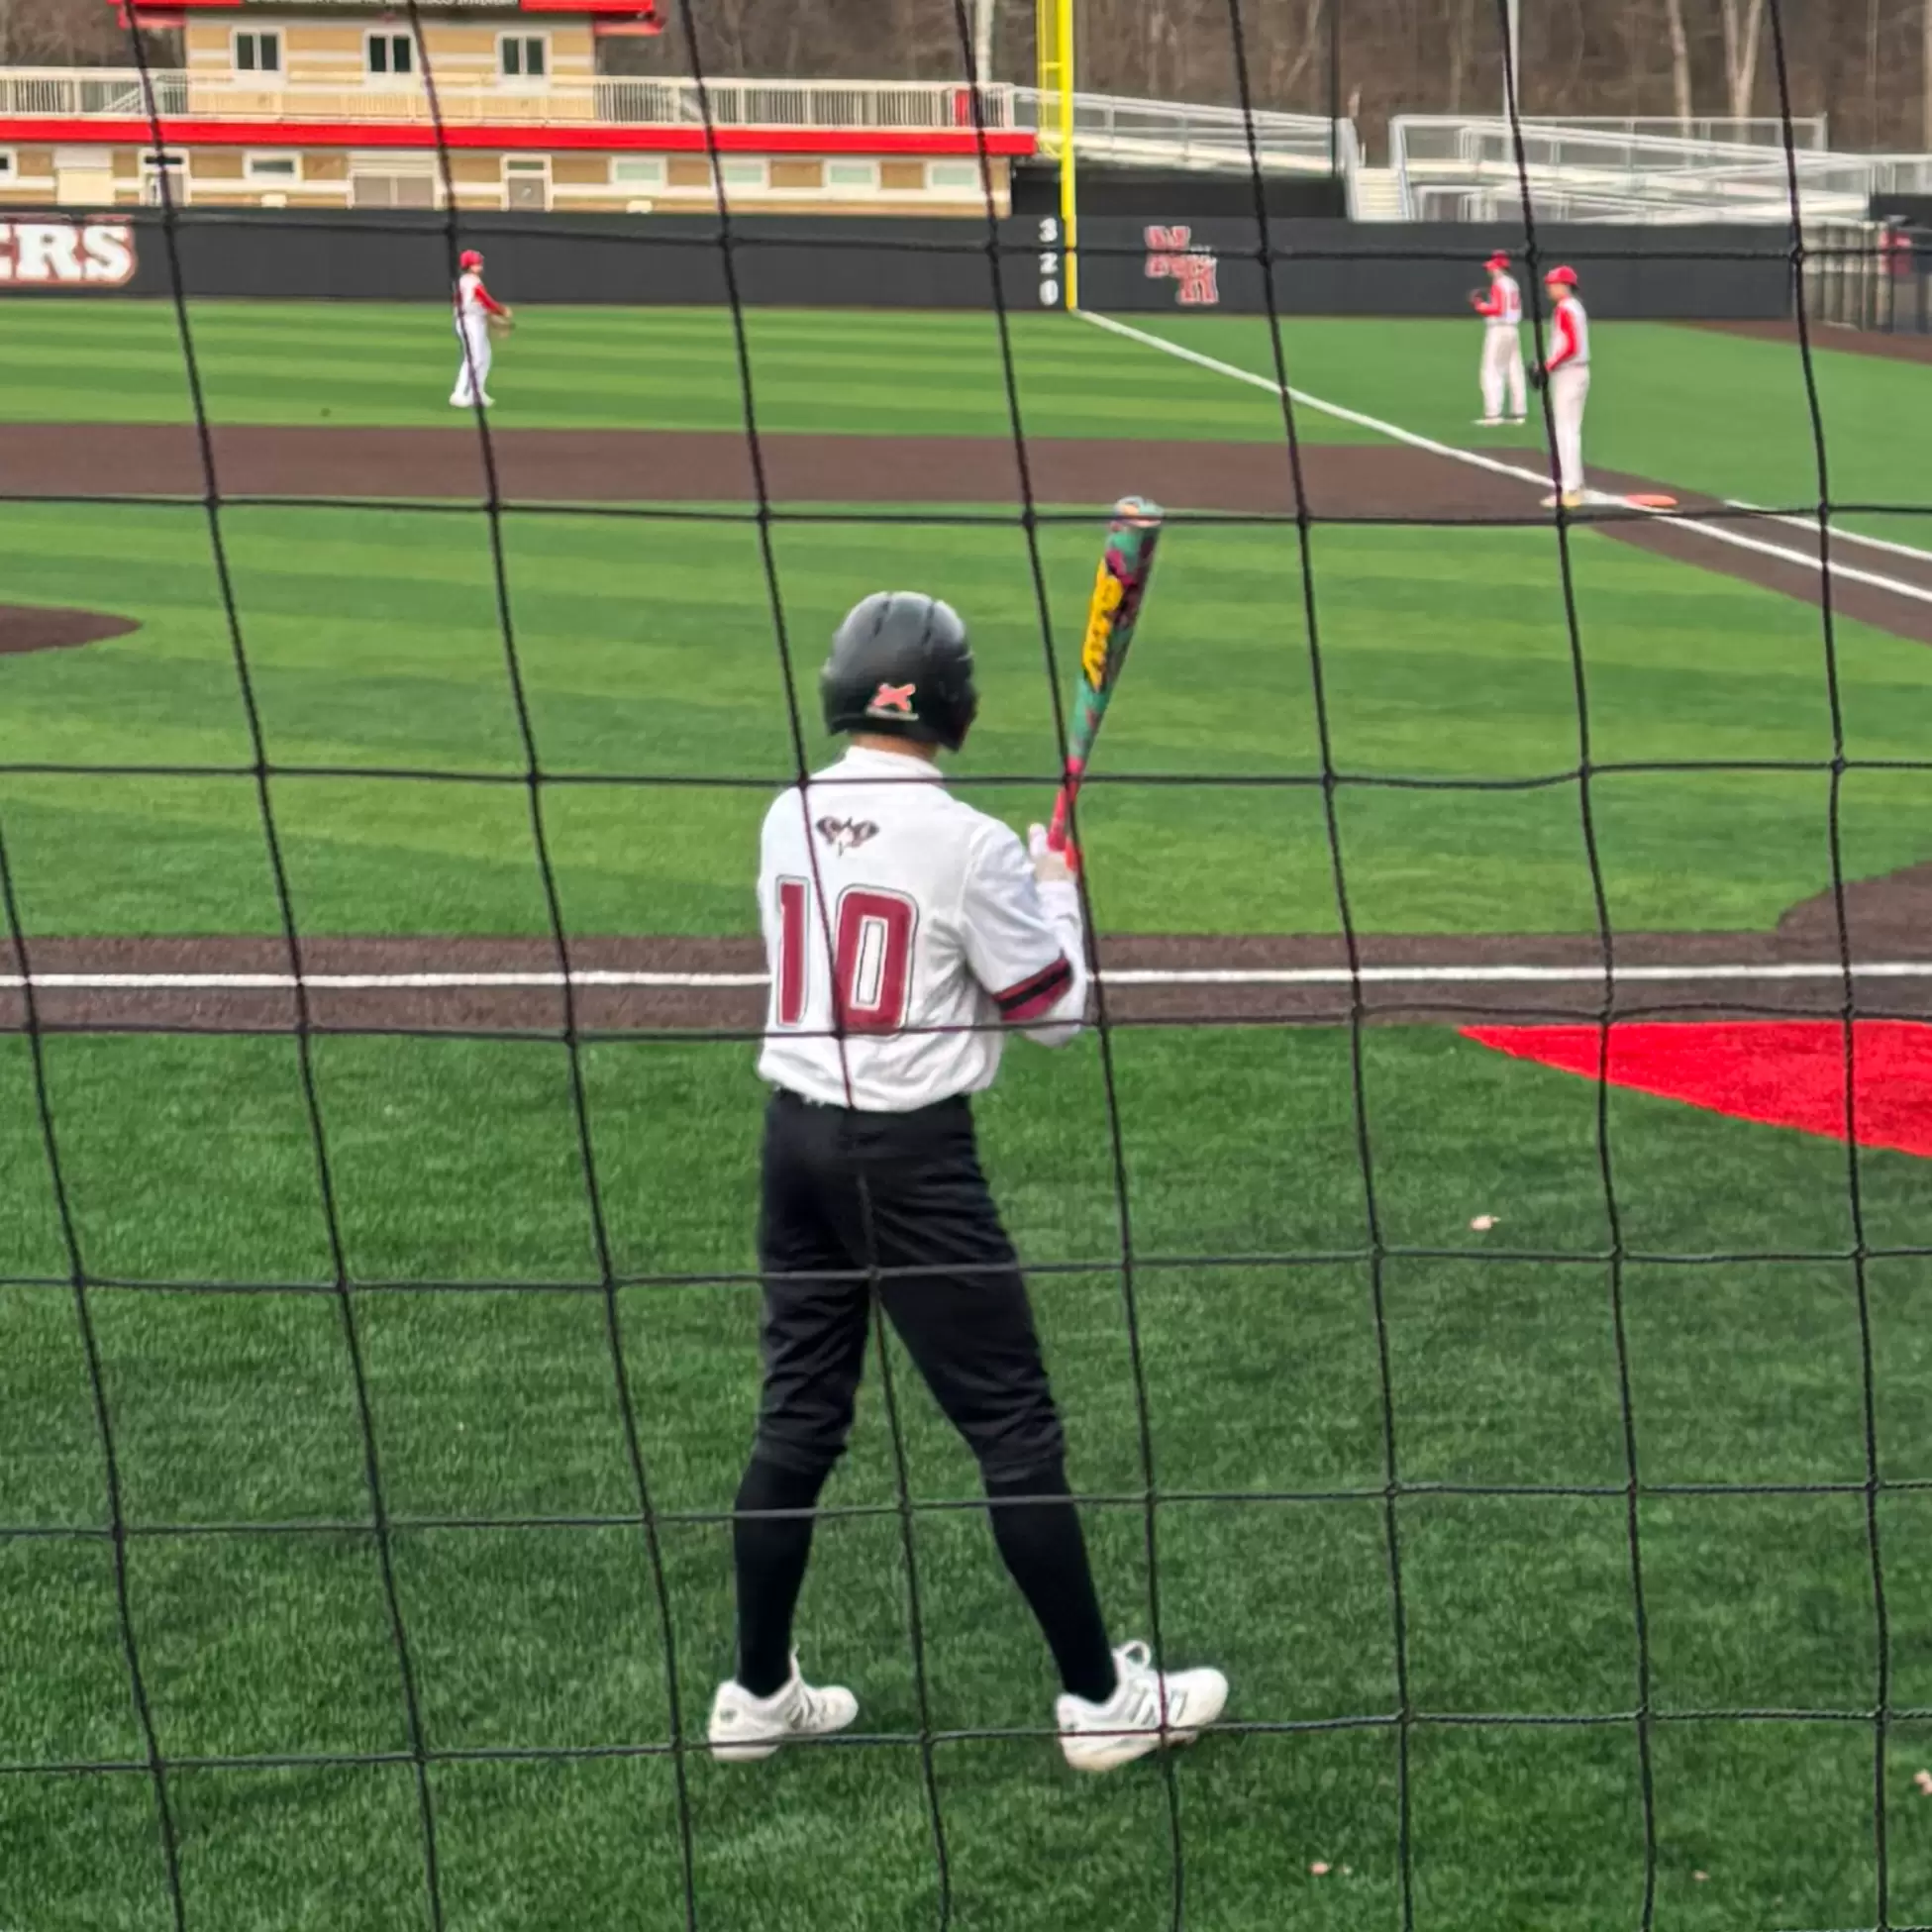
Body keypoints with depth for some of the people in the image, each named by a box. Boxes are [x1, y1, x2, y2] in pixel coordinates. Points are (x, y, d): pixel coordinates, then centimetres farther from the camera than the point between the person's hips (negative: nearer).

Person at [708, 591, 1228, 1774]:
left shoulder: (788, 822, 3)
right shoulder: (970, 845, -15)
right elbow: (1057, 1013, -5)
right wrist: (1058, 889, 11)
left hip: (797, 1136, 6)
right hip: (914, 1155, -6)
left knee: (798, 1415, 14)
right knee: (1016, 1427, 2)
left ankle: (759, 1695, 20)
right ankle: (1101, 1699, 10)